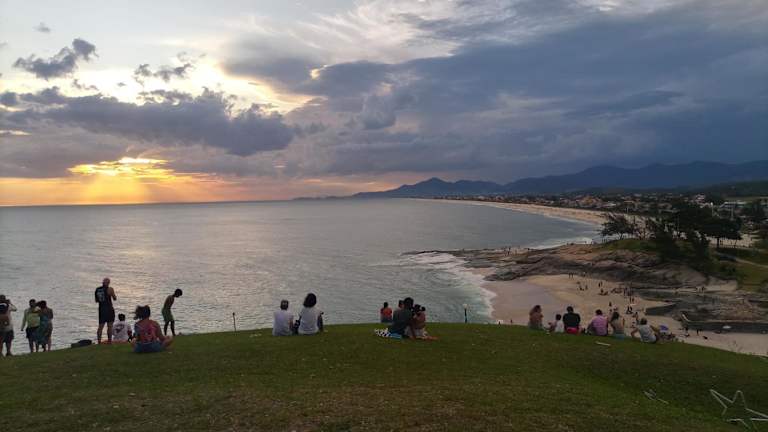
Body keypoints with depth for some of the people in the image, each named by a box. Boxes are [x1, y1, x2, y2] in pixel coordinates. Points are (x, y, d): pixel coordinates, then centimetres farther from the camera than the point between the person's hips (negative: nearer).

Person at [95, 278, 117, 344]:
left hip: (101, 309, 5)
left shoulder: (97, 289, 6)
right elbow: (115, 298, -2)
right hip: (109, 309, -5)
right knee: (110, 326, 1)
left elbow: (96, 300, 13)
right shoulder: (110, 289, -9)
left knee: (100, 326, 8)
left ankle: (99, 342, 7)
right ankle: (109, 341, 0)